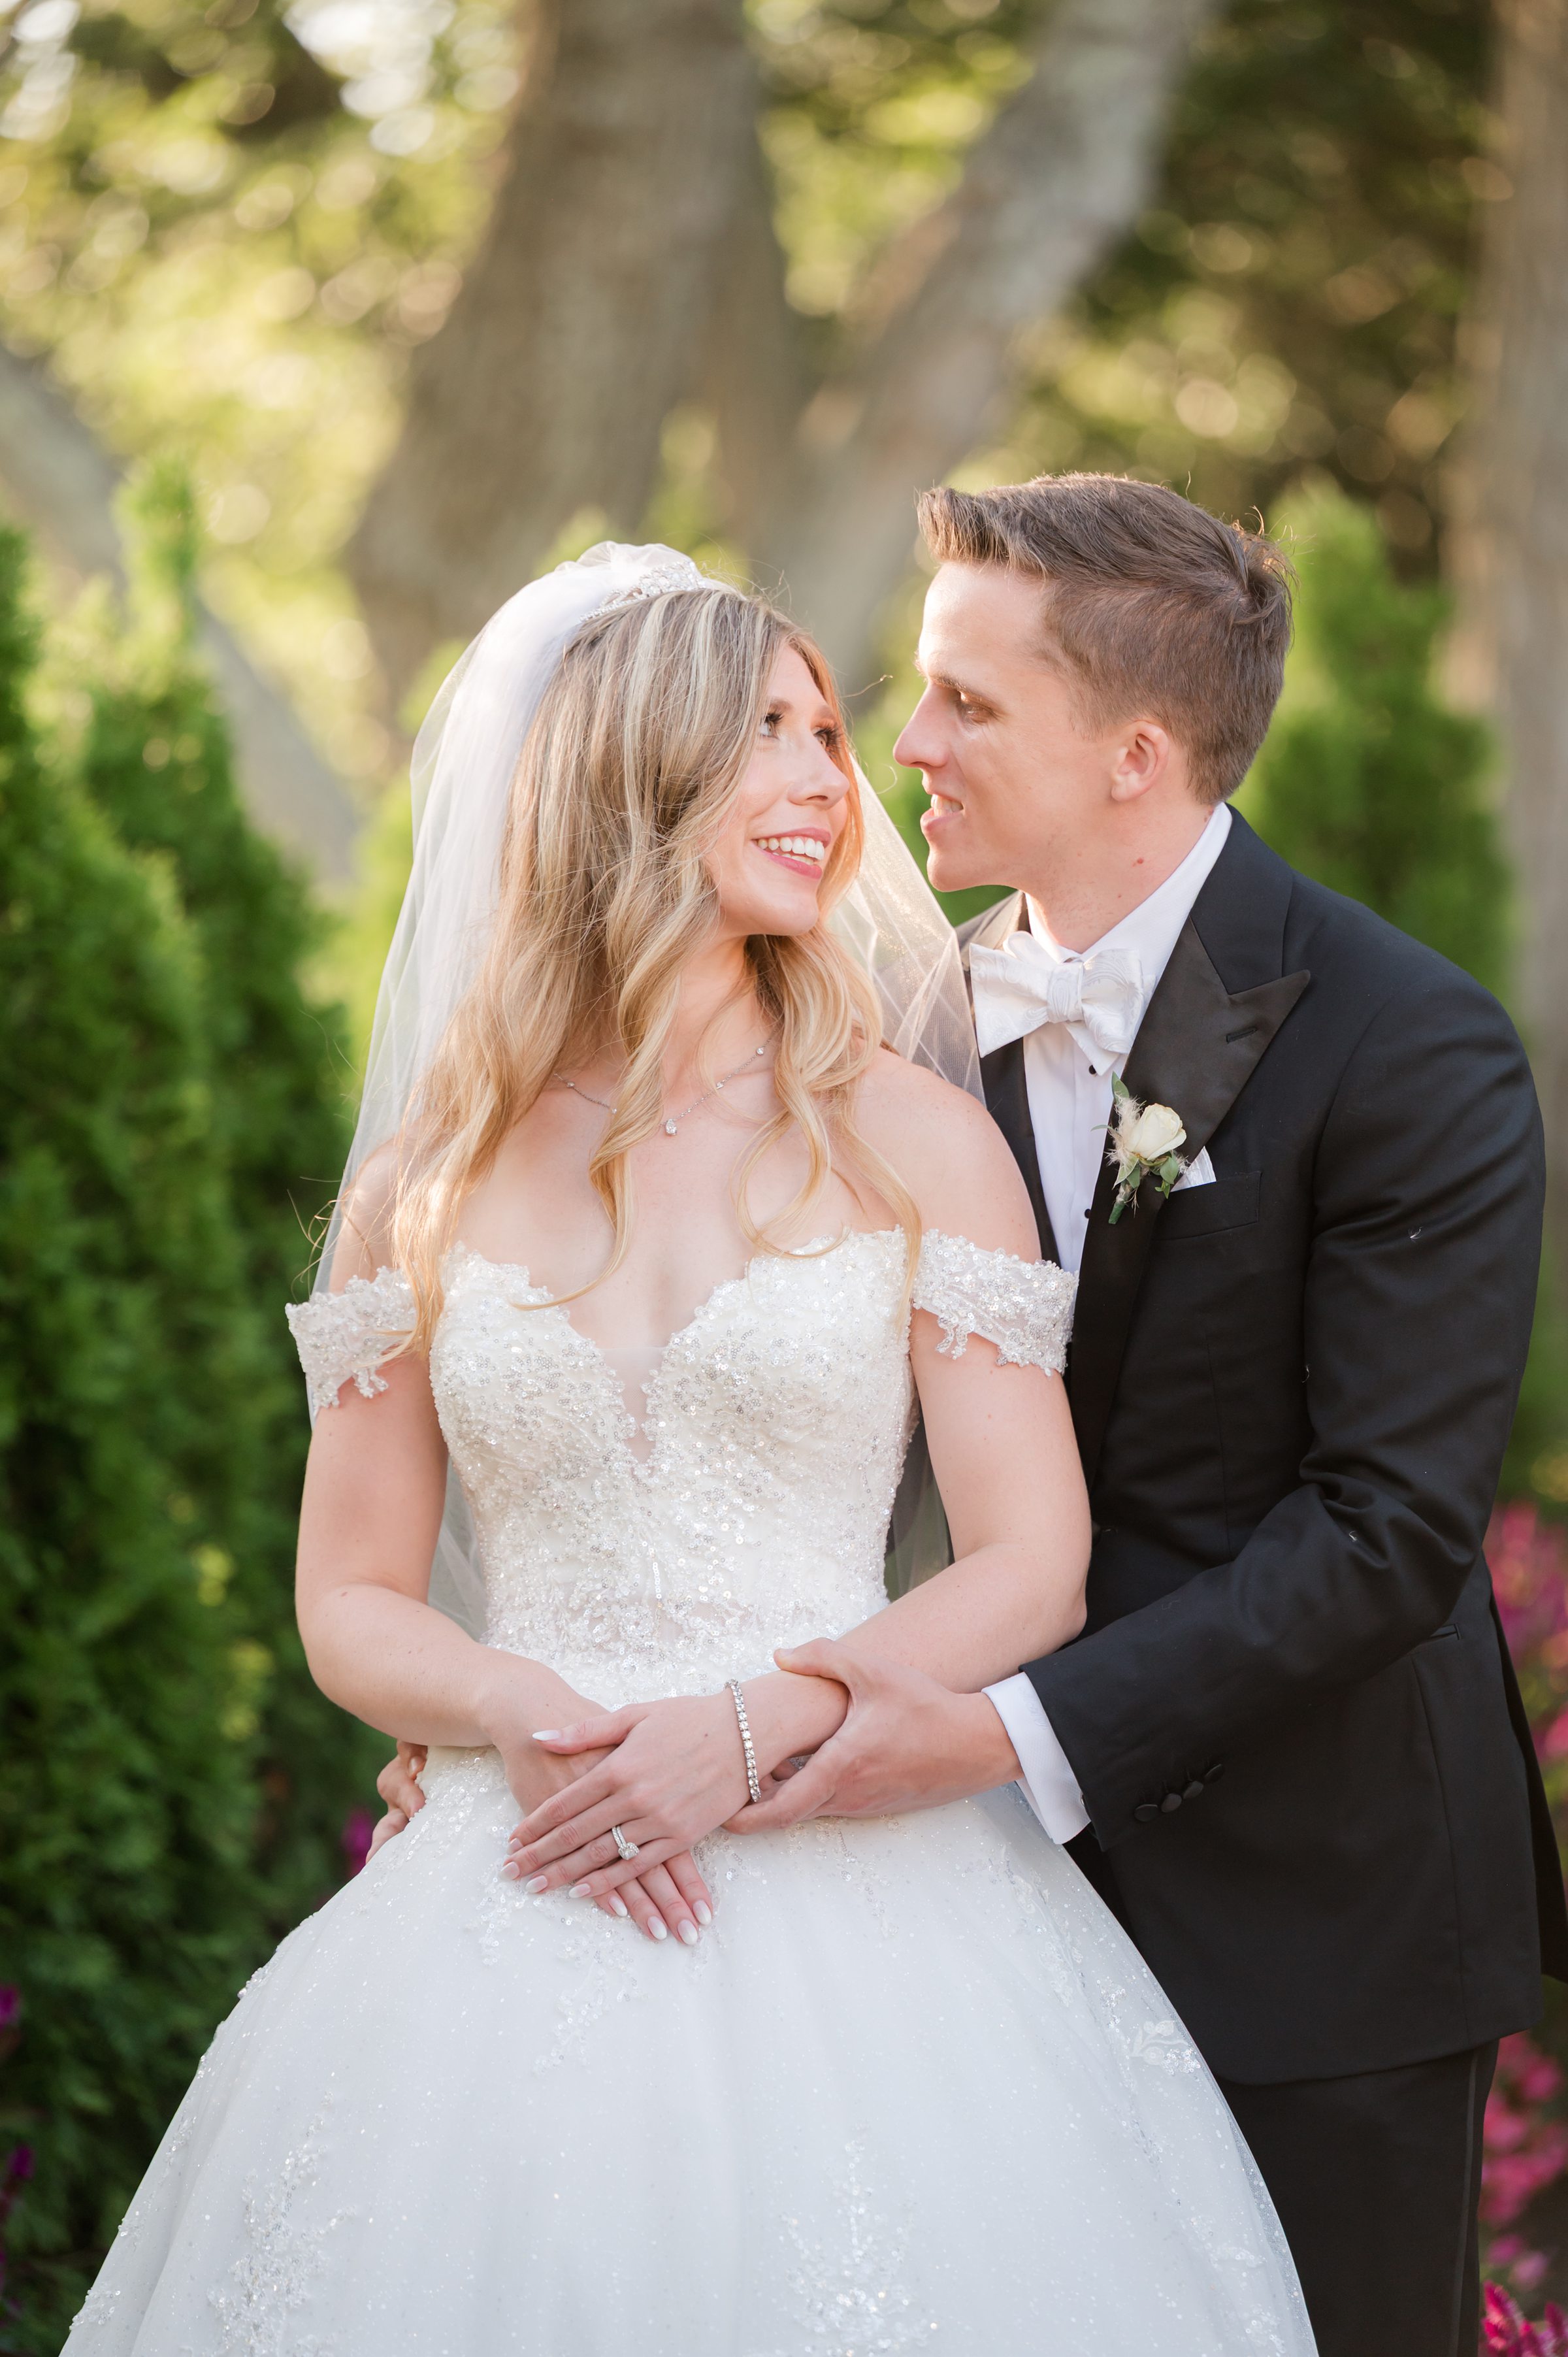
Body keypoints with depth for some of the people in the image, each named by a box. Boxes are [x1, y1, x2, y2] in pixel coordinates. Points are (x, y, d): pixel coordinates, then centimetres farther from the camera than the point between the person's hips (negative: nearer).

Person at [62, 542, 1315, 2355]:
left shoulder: (916, 1144, 4)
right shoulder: (428, 1185, 7)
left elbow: (1032, 1569, -1)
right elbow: (351, 1606, 10)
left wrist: (752, 1727, -14)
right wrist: (520, 1713, -11)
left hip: (859, 1898, -1)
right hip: (519, 1912, 1)